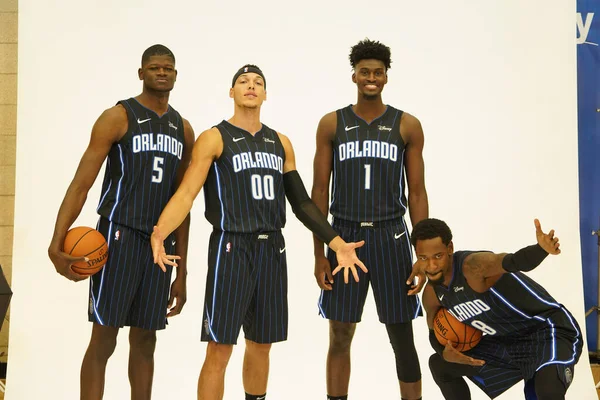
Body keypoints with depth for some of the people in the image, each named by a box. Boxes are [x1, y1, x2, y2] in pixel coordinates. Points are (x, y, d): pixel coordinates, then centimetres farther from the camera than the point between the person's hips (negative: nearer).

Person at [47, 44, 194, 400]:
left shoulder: (183, 129, 13)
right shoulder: (118, 117, -4)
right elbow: (82, 183, -11)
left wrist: (182, 269, 13)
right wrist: (57, 243, -24)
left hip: (161, 241, 5)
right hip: (120, 233, -5)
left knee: (145, 339, 9)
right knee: (104, 338, -5)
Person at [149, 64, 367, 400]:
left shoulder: (281, 143, 13)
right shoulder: (214, 139, -3)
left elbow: (301, 201, 15)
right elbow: (186, 193, -13)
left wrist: (336, 243, 6)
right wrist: (159, 232, -30)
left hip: (272, 249, 5)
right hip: (232, 248, -5)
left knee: (261, 345, 15)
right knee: (220, 349, -7)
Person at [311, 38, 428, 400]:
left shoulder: (408, 126, 3)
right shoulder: (332, 124, 4)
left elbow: (417, 193, 2)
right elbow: (320, 191, 4)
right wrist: (319, 254, -2)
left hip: (390, 237, -1)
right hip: (344, 236, 1)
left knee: (402, 340, 4)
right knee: (340, 337, 6)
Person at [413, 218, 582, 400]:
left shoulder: (472, 265, -30)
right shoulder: (431, 295, -5)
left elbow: (513, 261, -51)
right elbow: (436, 332, 14)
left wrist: (541, 249, -72)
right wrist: (445, 353, -9)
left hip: (549, 330, -8)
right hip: (507, 342, 8)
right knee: (440, 364, 12)